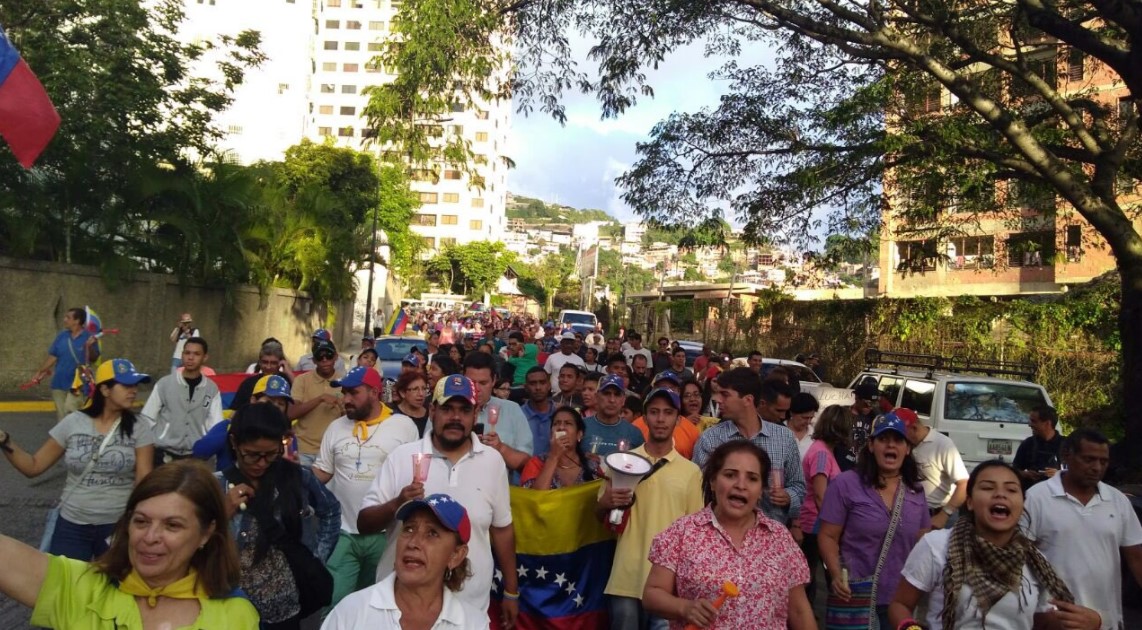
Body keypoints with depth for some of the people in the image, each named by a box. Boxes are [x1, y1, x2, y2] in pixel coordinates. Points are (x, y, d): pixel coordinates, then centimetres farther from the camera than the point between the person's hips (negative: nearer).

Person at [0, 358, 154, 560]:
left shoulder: (139, 428, -6)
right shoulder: (72, 423, -2)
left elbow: (144, 482, -7)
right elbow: (33, 467, 3)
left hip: (118, 526, -1)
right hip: (72, 525, 1)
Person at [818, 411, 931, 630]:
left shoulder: (916, 491, 7)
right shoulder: (845, 484, -10)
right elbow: (828, 537, -9)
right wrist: (836, 575, -22)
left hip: (901, 601, 5)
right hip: (856, 599, -5)